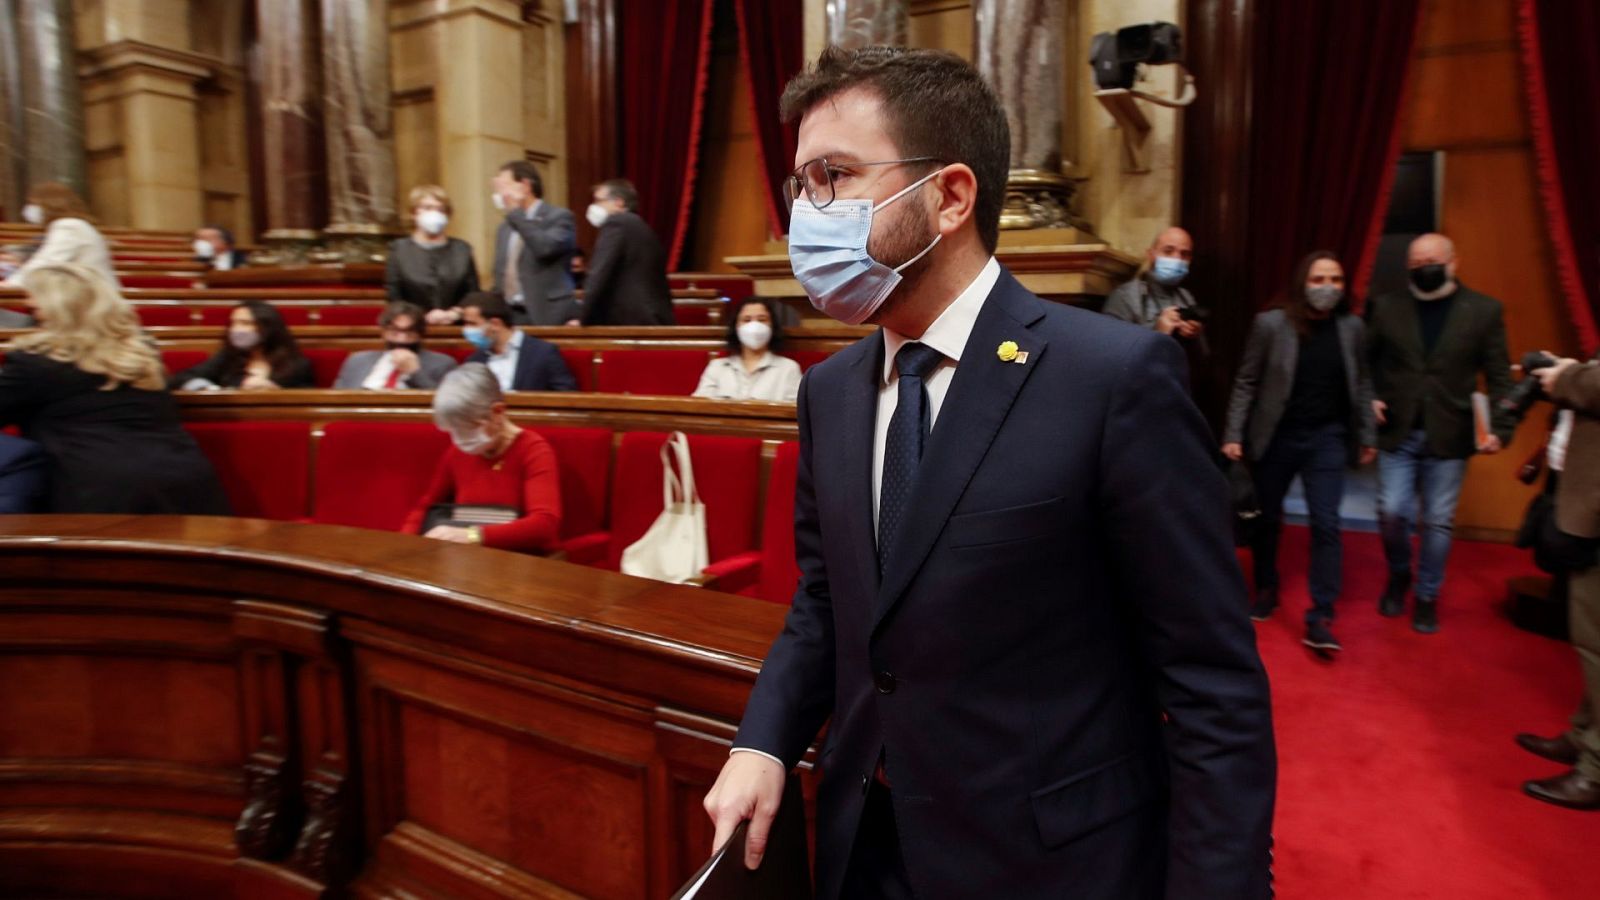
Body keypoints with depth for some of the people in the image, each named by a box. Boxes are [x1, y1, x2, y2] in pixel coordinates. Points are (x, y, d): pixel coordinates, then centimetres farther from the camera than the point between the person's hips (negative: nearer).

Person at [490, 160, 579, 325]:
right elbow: (500, 277, 22)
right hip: (509, 318, 6)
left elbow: (546, 248, -22)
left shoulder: (559, 216, -2)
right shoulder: (504, 228, 20)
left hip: (548, 317, -6)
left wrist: (516, 213, -13)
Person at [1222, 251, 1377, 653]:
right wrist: (1233, 435, -9)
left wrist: (1368, 436, 8)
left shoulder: (1352, 328, 0)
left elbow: (1361, 384, 8)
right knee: (1268, 519, 12)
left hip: (1326, 439, 1)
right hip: (1276, 437, -1)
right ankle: (1266, 590, 33)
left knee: (1326, 525, -5)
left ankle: (1320, 618, 1)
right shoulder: (1271, 324, -9)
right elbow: (1246, 383, -5)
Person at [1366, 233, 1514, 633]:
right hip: (1397, 433, 0)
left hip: (1449, 436, 0)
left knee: (1438, 522, 7)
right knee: (1392, 512, 0)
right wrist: (1367, 399, -5)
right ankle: (1398, 575, 27)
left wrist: (1500, 427, -9)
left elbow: (1498, 376, 0)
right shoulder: (1385, 307, 1)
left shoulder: (1484, 310, 0)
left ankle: (1427, 597, 23)